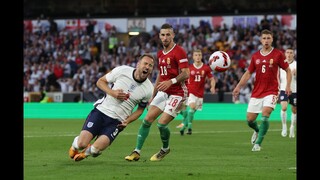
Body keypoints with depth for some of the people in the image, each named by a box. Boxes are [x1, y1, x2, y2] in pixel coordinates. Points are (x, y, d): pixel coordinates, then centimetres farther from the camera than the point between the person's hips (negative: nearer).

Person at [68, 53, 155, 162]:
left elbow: (140, 109, 11)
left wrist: (127, 121, -5)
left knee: (96, 149, -19)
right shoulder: (122, 70, -8)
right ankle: (75, 146, 23)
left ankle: (86, 152, 17)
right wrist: (112, 92, -14)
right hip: (101, 111, -1)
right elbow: (100, 81, 4)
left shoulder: (148, 90, -4)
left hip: (117, 122, 1)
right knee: (81, 144, -15)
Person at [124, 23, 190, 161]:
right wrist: (152, 96, 23)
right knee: (147, 120, -4)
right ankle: (137, 152, 2)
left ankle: (165, 149, 14)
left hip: (177, 93, -7)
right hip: (163, 92, 7)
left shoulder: (179, 52, -12)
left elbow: (186, 74, -18)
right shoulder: (160, 54, 13)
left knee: (162, 123, -14)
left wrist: (171, 81, -34)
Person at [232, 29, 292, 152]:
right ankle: (258, 130, 39)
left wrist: (288, 85, -10)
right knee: (250, 119, 3)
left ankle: (258, 143, -14)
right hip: (256, 92, 4)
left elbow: (288, 70, 4)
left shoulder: (278, 54, -2)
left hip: (271, 91, -4)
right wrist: (238, 86, 1)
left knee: (265, 114, -23)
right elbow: (248, 73, 12)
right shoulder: (255, 56, 7)